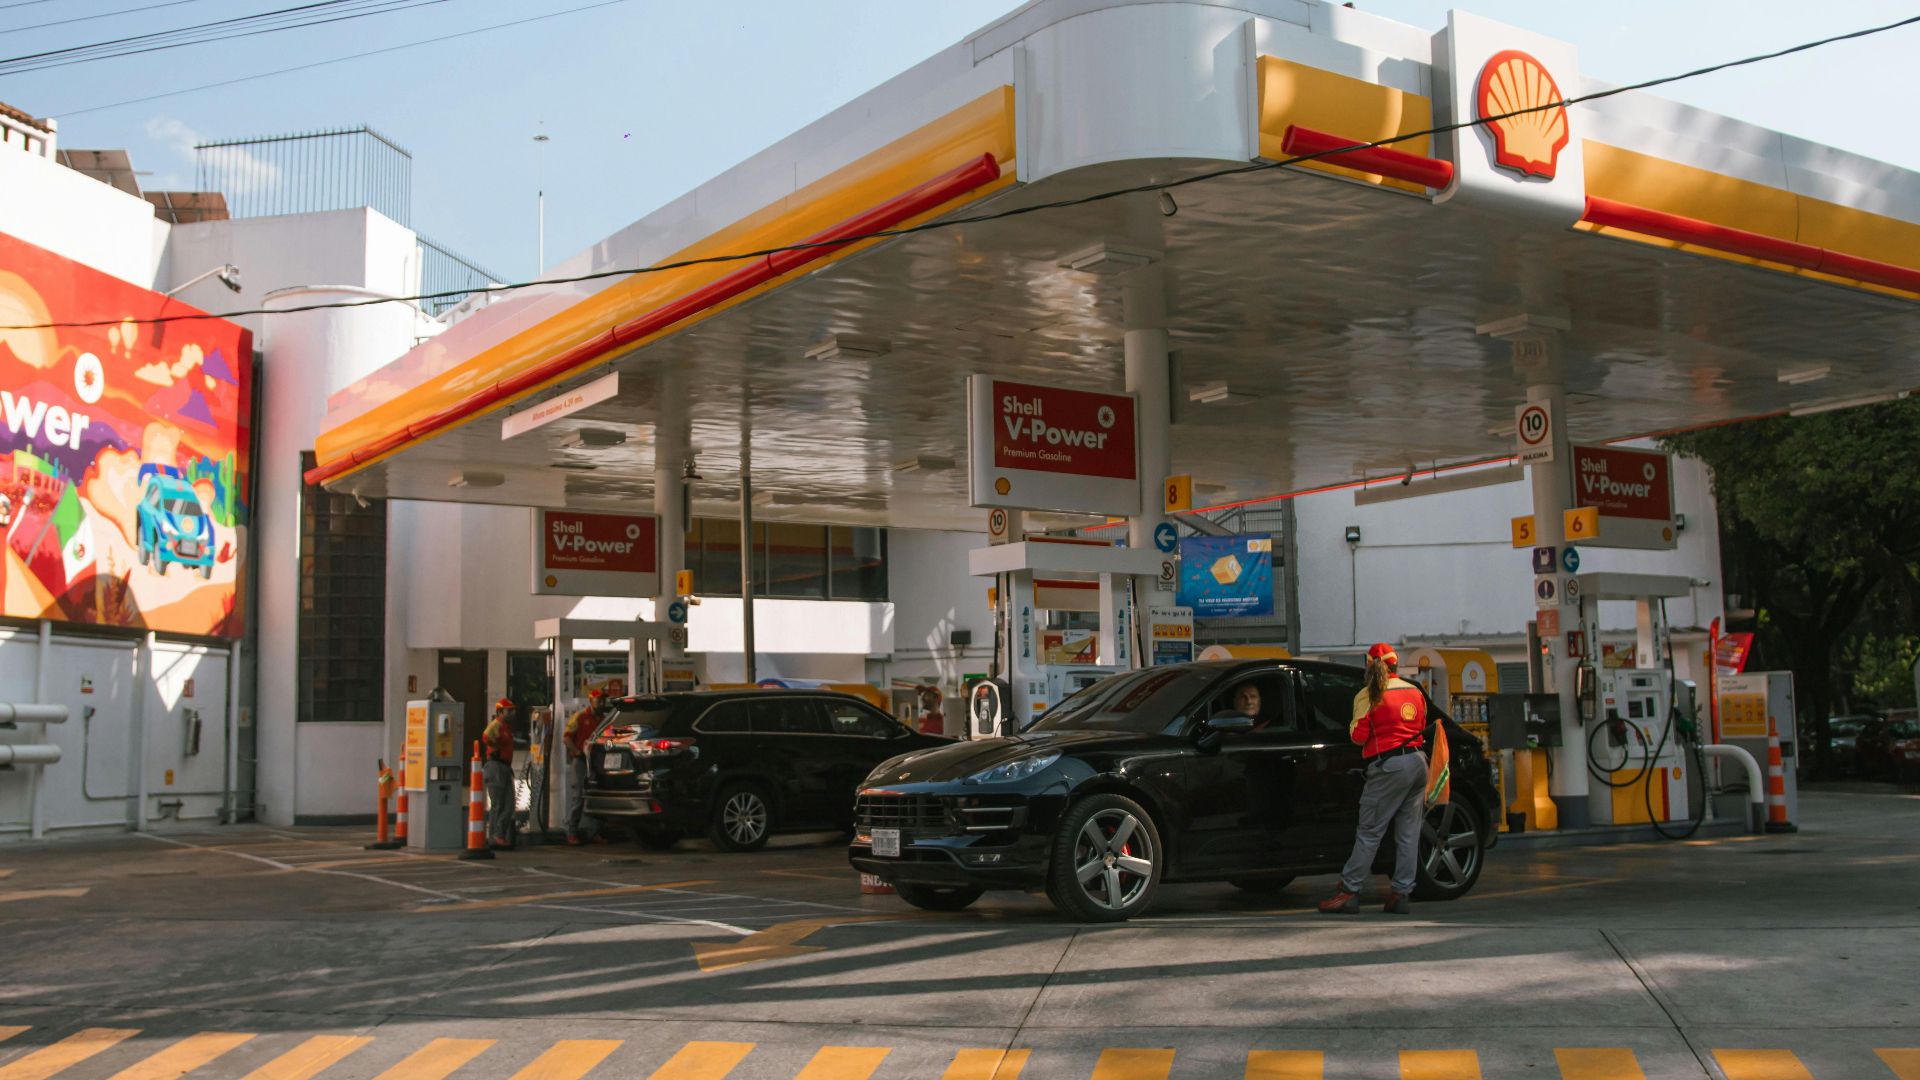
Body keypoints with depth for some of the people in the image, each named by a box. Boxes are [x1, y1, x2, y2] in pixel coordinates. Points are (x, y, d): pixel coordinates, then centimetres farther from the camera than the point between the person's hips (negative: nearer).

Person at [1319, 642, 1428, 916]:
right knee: (1408, 833, 6)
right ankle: (1401, 893, 7)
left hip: (1389, 766, -6)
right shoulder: (1415, 692, 14)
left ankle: (1349, 891, -4)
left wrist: (1352, 726, 13)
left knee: (1369, 832, -5)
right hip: (1418, 761, 6)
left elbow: (1359, 736, -7)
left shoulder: (1369, 695, -5)